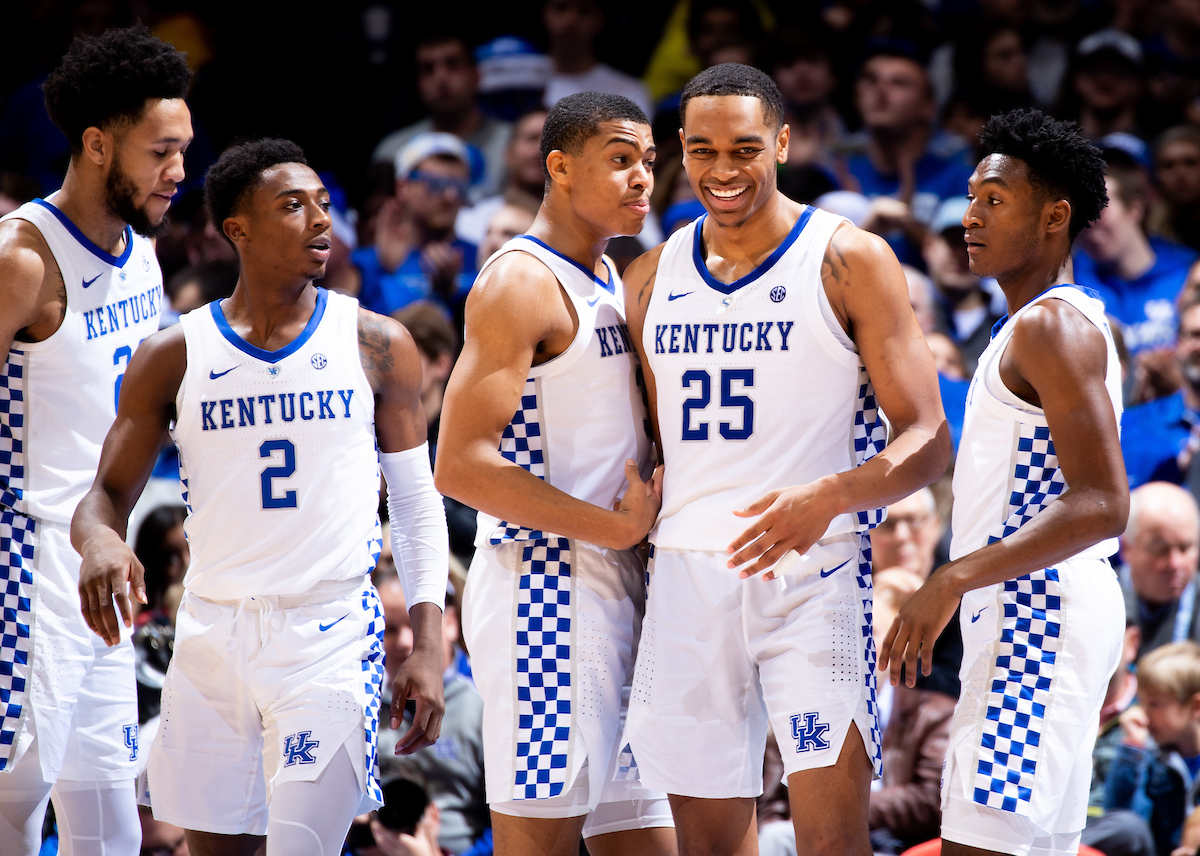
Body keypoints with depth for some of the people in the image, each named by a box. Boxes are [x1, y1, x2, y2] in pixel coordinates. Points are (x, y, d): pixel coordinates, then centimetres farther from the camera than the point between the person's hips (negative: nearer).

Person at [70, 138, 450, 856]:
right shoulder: (175, 358, 3)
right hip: (213, 637, 2)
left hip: (331, 635, -2)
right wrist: (99, 539, -21)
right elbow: (108, 493, 4)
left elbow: (417, 503, 6)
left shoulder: (377, 346, 2)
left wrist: (429, 648, -2)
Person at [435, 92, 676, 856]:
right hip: (544, 590, -9)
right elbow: (461, 465, -19)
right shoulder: (522, 283, -11)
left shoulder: (613, 280, 18)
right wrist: (615, 527, -17)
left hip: (617, 589, 9)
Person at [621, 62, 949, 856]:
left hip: (813, 573, -5)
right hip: (686, 575, 5)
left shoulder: (849, 261, -3)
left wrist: (829, 498, -24)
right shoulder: (653, 278, 12)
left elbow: (927, 440, -7)